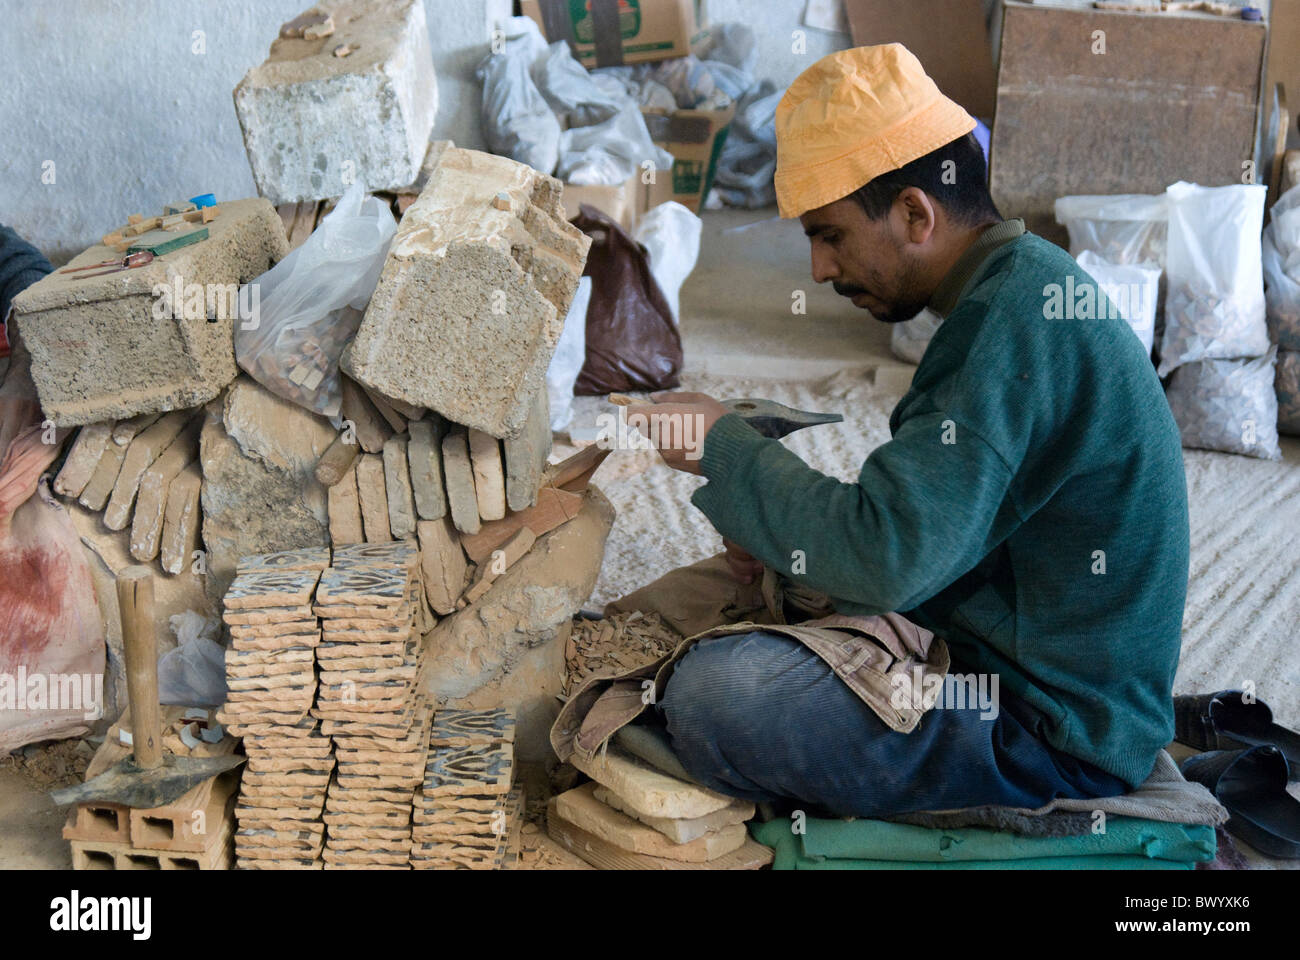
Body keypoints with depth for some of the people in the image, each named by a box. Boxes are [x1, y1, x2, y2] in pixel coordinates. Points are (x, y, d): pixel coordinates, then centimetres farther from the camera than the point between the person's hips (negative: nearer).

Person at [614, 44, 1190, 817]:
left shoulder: (1016, 317, -24)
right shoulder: (1023, 283, 8)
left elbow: (890, 556, -29)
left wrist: (724, 446, -16)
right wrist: (786, 538, 0)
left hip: (1049, 727, -10)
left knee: (717, 693, -25)